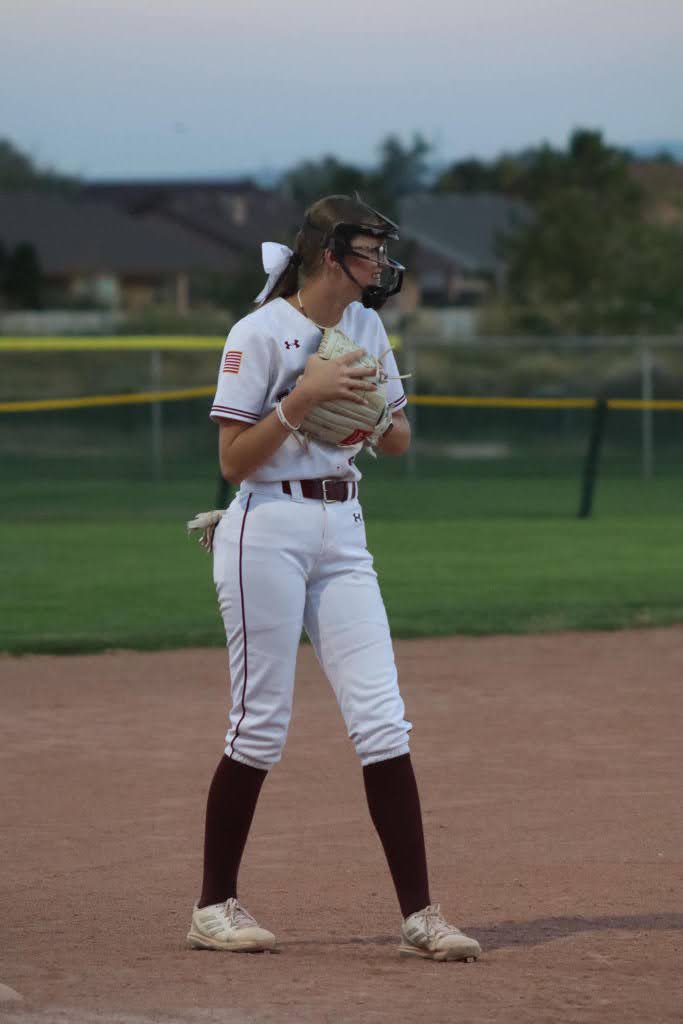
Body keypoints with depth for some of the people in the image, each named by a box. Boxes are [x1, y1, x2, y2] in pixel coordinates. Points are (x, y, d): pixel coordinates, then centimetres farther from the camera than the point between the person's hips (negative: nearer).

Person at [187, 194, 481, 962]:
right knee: (260, 725, -2)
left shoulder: (365, 326, 11)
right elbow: (234, 460, -11)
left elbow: (399, 440, 18)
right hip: (269, 530, -6)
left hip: (343, 532, 6)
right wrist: (303, 397, -20)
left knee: (381, 720, -3)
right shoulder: (260, 334, -9)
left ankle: (418, 914, -4)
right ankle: (215, 906, 11)